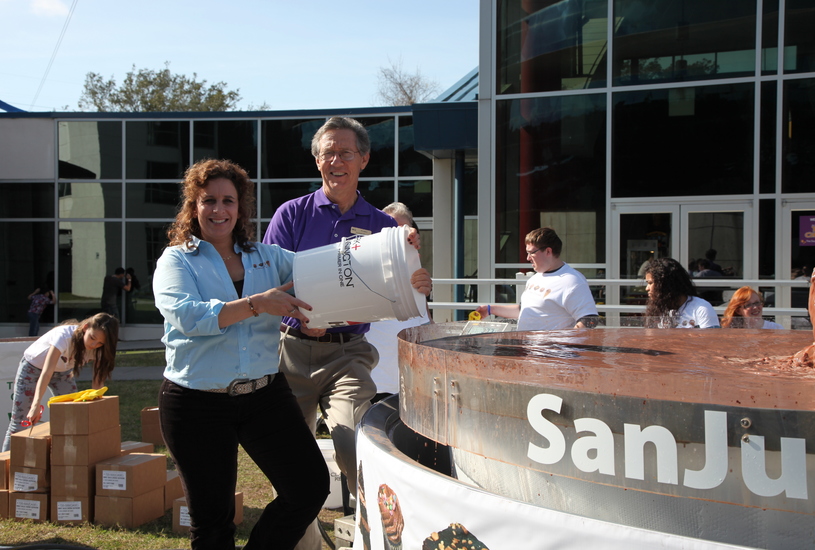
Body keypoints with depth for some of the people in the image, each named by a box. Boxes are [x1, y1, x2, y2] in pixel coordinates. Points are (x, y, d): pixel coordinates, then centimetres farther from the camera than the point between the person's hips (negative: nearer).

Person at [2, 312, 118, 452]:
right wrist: (36, 404, -54)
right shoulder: (64, 336, -39)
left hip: (64, 371, 4)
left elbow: (98, 381, -22)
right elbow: (46, 372, -45)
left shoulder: (98, 348, -23)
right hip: (33, 366, -4)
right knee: (19, 422, -3)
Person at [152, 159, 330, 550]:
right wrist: (257, 304, -27)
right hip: (198, 404, -3)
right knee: (211, 517, 8)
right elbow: (185, 315, -18)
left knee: (311, 487, -4)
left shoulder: (267, 257, 10)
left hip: (265, 395, 3)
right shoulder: (177, 261, 0)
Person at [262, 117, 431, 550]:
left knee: (356, 451, -23)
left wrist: (416, 284, -21)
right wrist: (301, 315, -22)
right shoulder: (292, 214, 6)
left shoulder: (381, 225, 9)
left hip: (348, 354, -1)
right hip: (292, 350, 1)